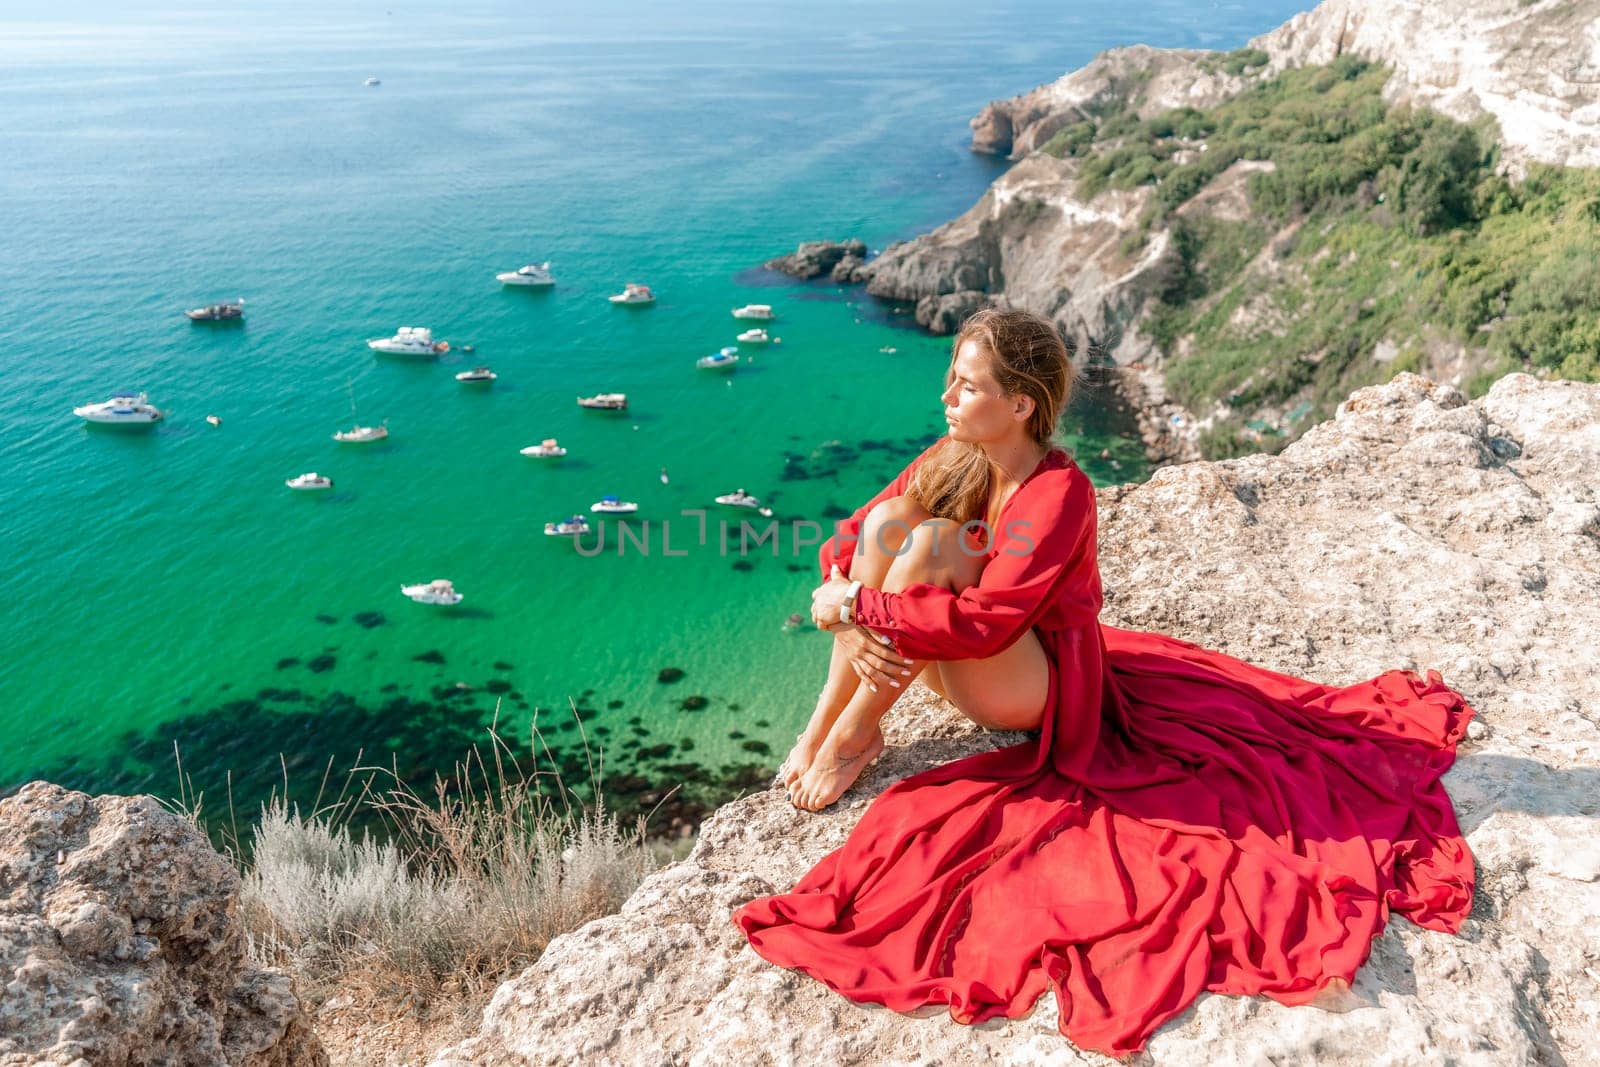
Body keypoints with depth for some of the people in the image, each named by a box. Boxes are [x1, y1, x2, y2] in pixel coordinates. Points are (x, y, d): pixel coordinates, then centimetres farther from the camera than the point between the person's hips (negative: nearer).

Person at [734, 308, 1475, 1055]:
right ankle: (824, 722, -13)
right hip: (953, 664, 7)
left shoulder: (1058, 493, -24)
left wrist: (857, 607, -28)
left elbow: (985, 625, -32)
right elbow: (852, 538, -3)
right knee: (888, 523, -15)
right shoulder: (953, 457, -3)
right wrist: (859, 629, -21)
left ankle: (855, 736, -15)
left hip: (1034, 689, -7)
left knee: (933, 541, -28)